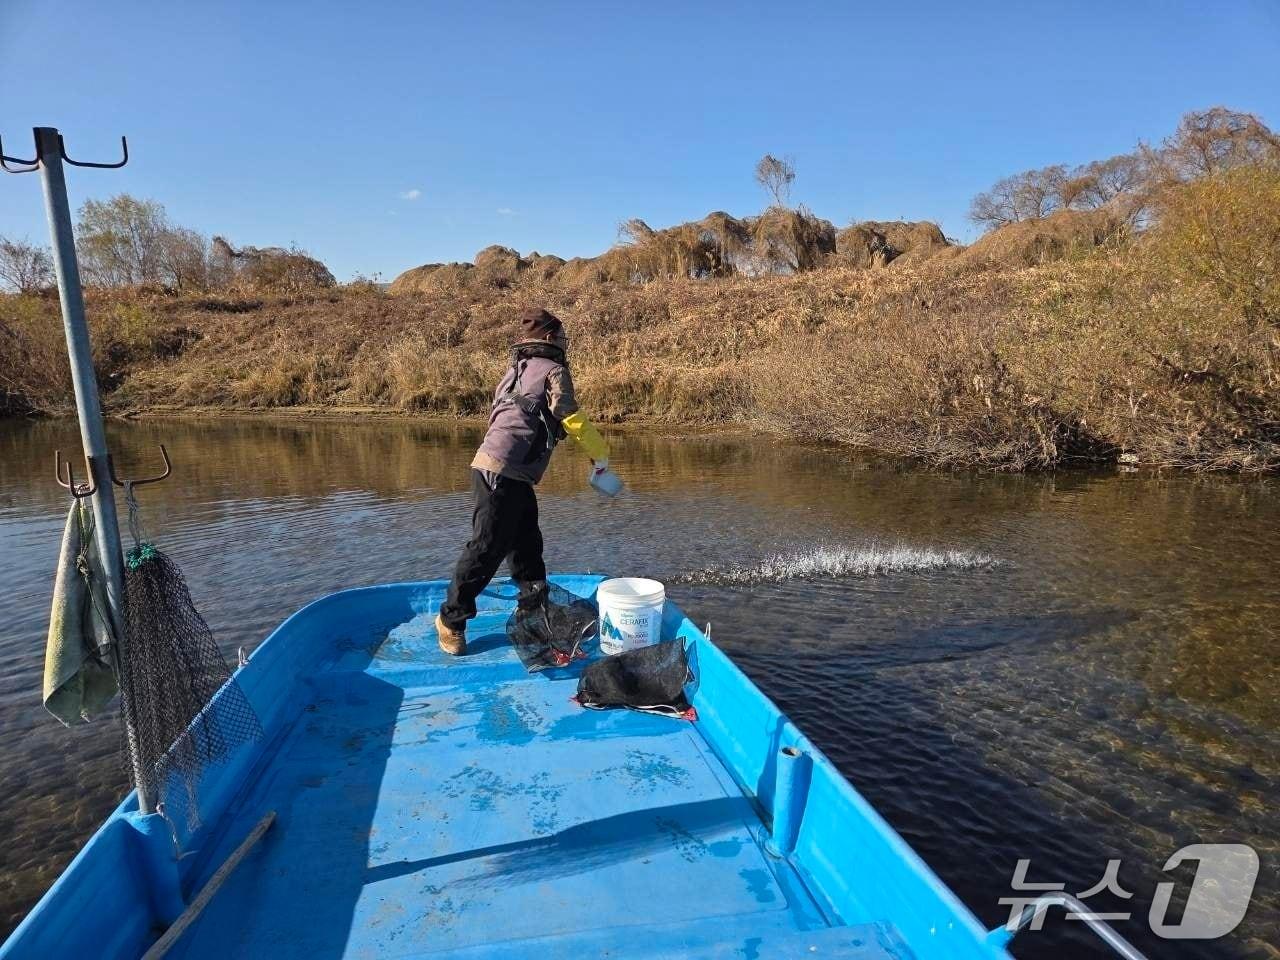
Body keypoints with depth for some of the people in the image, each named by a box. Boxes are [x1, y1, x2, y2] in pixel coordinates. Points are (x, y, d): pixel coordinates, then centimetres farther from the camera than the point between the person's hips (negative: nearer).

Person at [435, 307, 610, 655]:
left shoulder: (518, 369, 23)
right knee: (487, 548, -4)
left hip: (509, 475, 10)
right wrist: (601, 453, 7)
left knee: (526, 542, 17)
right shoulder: (552, 371, -3)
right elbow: (573, 420, -6)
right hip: (503, 473, -10)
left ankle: (536, 606, 28)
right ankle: (451, 618, 6)